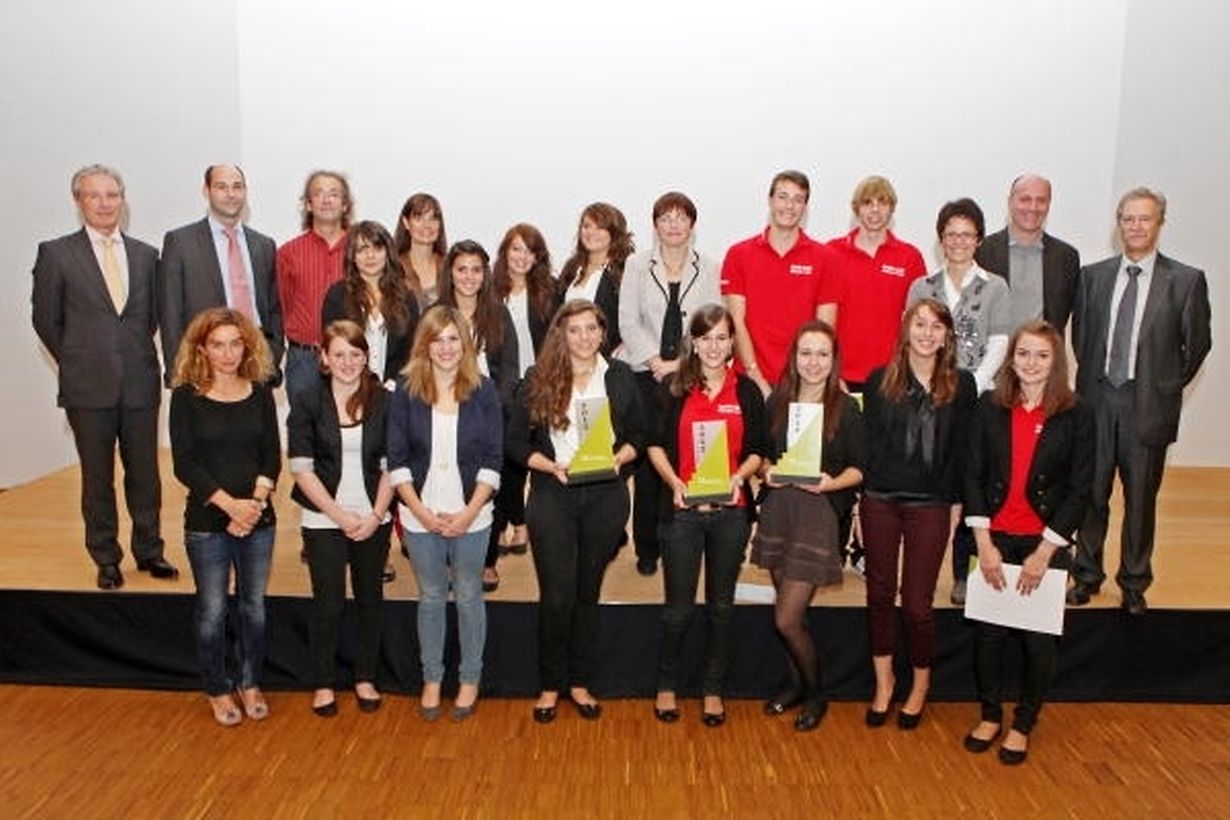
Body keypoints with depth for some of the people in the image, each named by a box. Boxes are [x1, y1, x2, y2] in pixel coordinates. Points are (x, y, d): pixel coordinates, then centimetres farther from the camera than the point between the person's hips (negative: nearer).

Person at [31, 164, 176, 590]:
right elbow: (45, 319, 4)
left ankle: (149, 550, 23)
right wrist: (78, 363, 5)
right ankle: (106, 558, 21)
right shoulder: (56, 253, 1)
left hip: (140, 382, 2)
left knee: (145, 472, 8)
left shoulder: (146, 255, 8)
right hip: (89, 385, -2)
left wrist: (137, 355, 7)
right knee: (97, 476, 7)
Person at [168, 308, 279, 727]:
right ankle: (218, 690, 26)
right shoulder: (186, 397, -4)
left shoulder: (260, 393, 3)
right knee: (212, 612, 7)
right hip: (207, 522, -2)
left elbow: (272, 457, 1)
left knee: (254, 606, 11)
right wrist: (231, 504, -17)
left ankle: (250, 683, 29)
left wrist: (255, 502, -13)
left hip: (258, 519, 2)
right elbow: (184, 464, -9)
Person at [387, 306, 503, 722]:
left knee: (468, 597, 12)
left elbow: (492, 459, -5)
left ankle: (470, 680, 28)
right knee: (431, 598, 14)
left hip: (471, 515, -1)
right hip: (421, 516, 1)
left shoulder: (483, 390, -3)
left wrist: (469, 512, -12)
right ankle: (431, 679, 31)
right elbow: (397, 460, -3)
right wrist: (422, 512, -10)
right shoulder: (407, 394, -2)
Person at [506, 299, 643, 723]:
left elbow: (637, 435, 9)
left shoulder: (621, 377, 4)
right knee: (556, 595, 0)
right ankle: (550, 685, 19)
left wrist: (618, 459, -11)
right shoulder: (537, 380, -2)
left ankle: (579, 682, 27)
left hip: (606, 496, 2)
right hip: (552, 496, -1)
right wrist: (552, 466, -15)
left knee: (588, 592, 12)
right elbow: (516, 442, 0)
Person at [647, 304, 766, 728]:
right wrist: (673, 481, -12)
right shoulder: (673, 387, 2)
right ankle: (666, 686, 26)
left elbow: (756, 451, 7)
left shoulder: (747, 390, 5)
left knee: (721, 605, 12)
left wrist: (739, 477, -11)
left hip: (730, 510, 2)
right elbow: (656, 444, 3)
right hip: (683, 508, -1)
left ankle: (713, 689, 28)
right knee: (678, 608, 5)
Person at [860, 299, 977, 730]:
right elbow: (867, 440, 3)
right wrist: (868, 485, -4)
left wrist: (954, 499, -1)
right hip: (880, 501, 1)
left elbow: (963, 448, 2)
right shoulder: (879, 380, 1)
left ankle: (920, 685, 27)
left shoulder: (961, 385, 0)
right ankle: (883, 680, 29)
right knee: (880, 593, 12)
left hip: (930, 506, -1)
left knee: (917, 603, 4)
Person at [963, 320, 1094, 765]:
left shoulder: (1076, 416, -5)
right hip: (995, 539, 1)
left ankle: (1023, 724, 27)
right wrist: (984, 543, -6)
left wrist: (1044, 552, -9)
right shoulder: (990, 406, 0)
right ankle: (990, 715, 30)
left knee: (1039, 640, 6)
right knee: (988, 632, 8)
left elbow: (1080, 490, -5)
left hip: (1047, 544, -1)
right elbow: (973, 475, -1)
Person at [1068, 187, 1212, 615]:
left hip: (1148, 406, -2)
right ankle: (1087, 575, 26)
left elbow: (1197, 344, 3)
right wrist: (1092, 380, 8)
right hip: (1096, 401, 2)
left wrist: (1166, 388, 3)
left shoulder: (1186, 280, -2)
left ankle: (1134, 584, 24)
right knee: (1091, 493, 10)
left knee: (1141, 499, 8)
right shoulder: (1093, 275, 5)